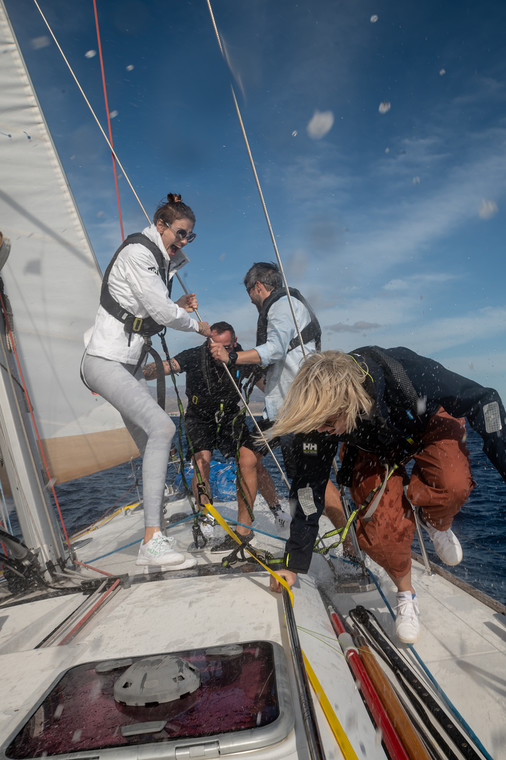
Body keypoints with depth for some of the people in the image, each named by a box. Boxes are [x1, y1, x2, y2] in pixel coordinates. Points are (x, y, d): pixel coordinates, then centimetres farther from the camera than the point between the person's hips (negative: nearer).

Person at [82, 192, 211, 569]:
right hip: (106, 360, -10)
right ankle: (152, 541, -27)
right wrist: (197, 325, -1)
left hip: (130, 365, 10)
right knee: (162, 427, -26)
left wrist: (178, 306, 5)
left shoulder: (160, 261, 18)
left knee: (152, 443, 7)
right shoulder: (137, 253, -12)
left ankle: (154, 536, 15)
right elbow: (161, 312, -17)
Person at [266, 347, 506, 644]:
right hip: (374, 449, 1)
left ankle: (437, 525, 6)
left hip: (430, 422, -1)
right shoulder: (320, 415, -31)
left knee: (452, 485, -31)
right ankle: (406, 593, 16)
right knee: (381, 533, -16)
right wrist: (294, 566, -13)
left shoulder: (408, 372, -42)